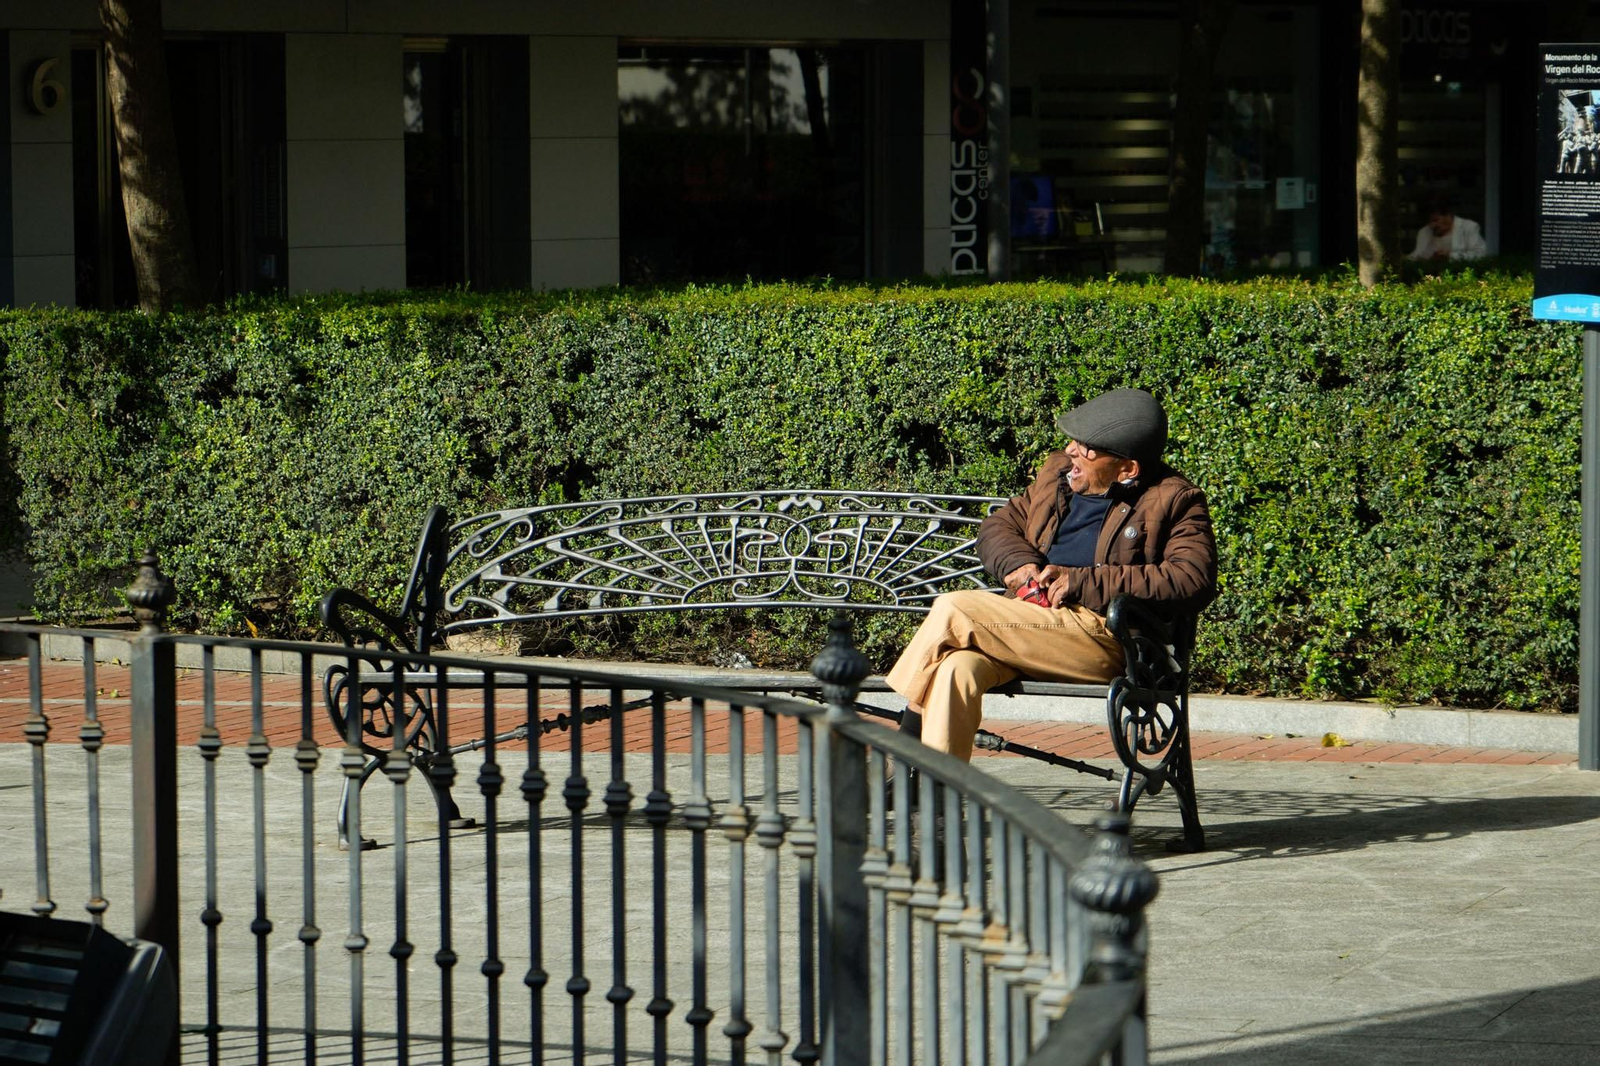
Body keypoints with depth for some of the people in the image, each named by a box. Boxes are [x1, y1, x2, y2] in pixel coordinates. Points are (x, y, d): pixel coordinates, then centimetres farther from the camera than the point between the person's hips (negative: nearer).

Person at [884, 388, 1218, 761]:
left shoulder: (1175, 501, 1)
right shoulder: (1058, 472, 21)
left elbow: (1194, 580, -14)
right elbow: (997, 525, 28)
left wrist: (1082, 582, -15)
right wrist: (1017, 562, 1)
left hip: (1103, 636, -6)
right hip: (1030, 617, 6)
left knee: (952, 611, -20)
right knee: (956, 668, -28)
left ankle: (905, 740, -6)